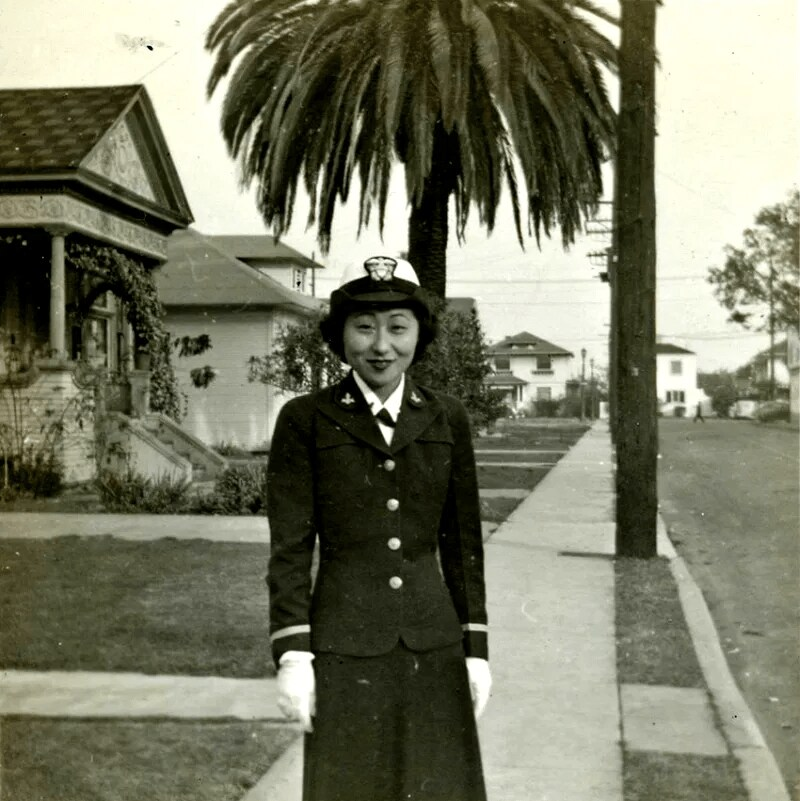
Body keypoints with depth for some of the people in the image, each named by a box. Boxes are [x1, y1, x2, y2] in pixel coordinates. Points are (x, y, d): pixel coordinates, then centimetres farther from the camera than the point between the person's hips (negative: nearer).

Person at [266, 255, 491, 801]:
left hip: (433, 648, 3)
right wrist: (292, 656, -10)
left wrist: (477, 650, 4)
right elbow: (290, 548, -5)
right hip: (345, 651, -2)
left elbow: (463, 544, 6)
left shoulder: (447, 419, 4)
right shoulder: (305, 421, -4)